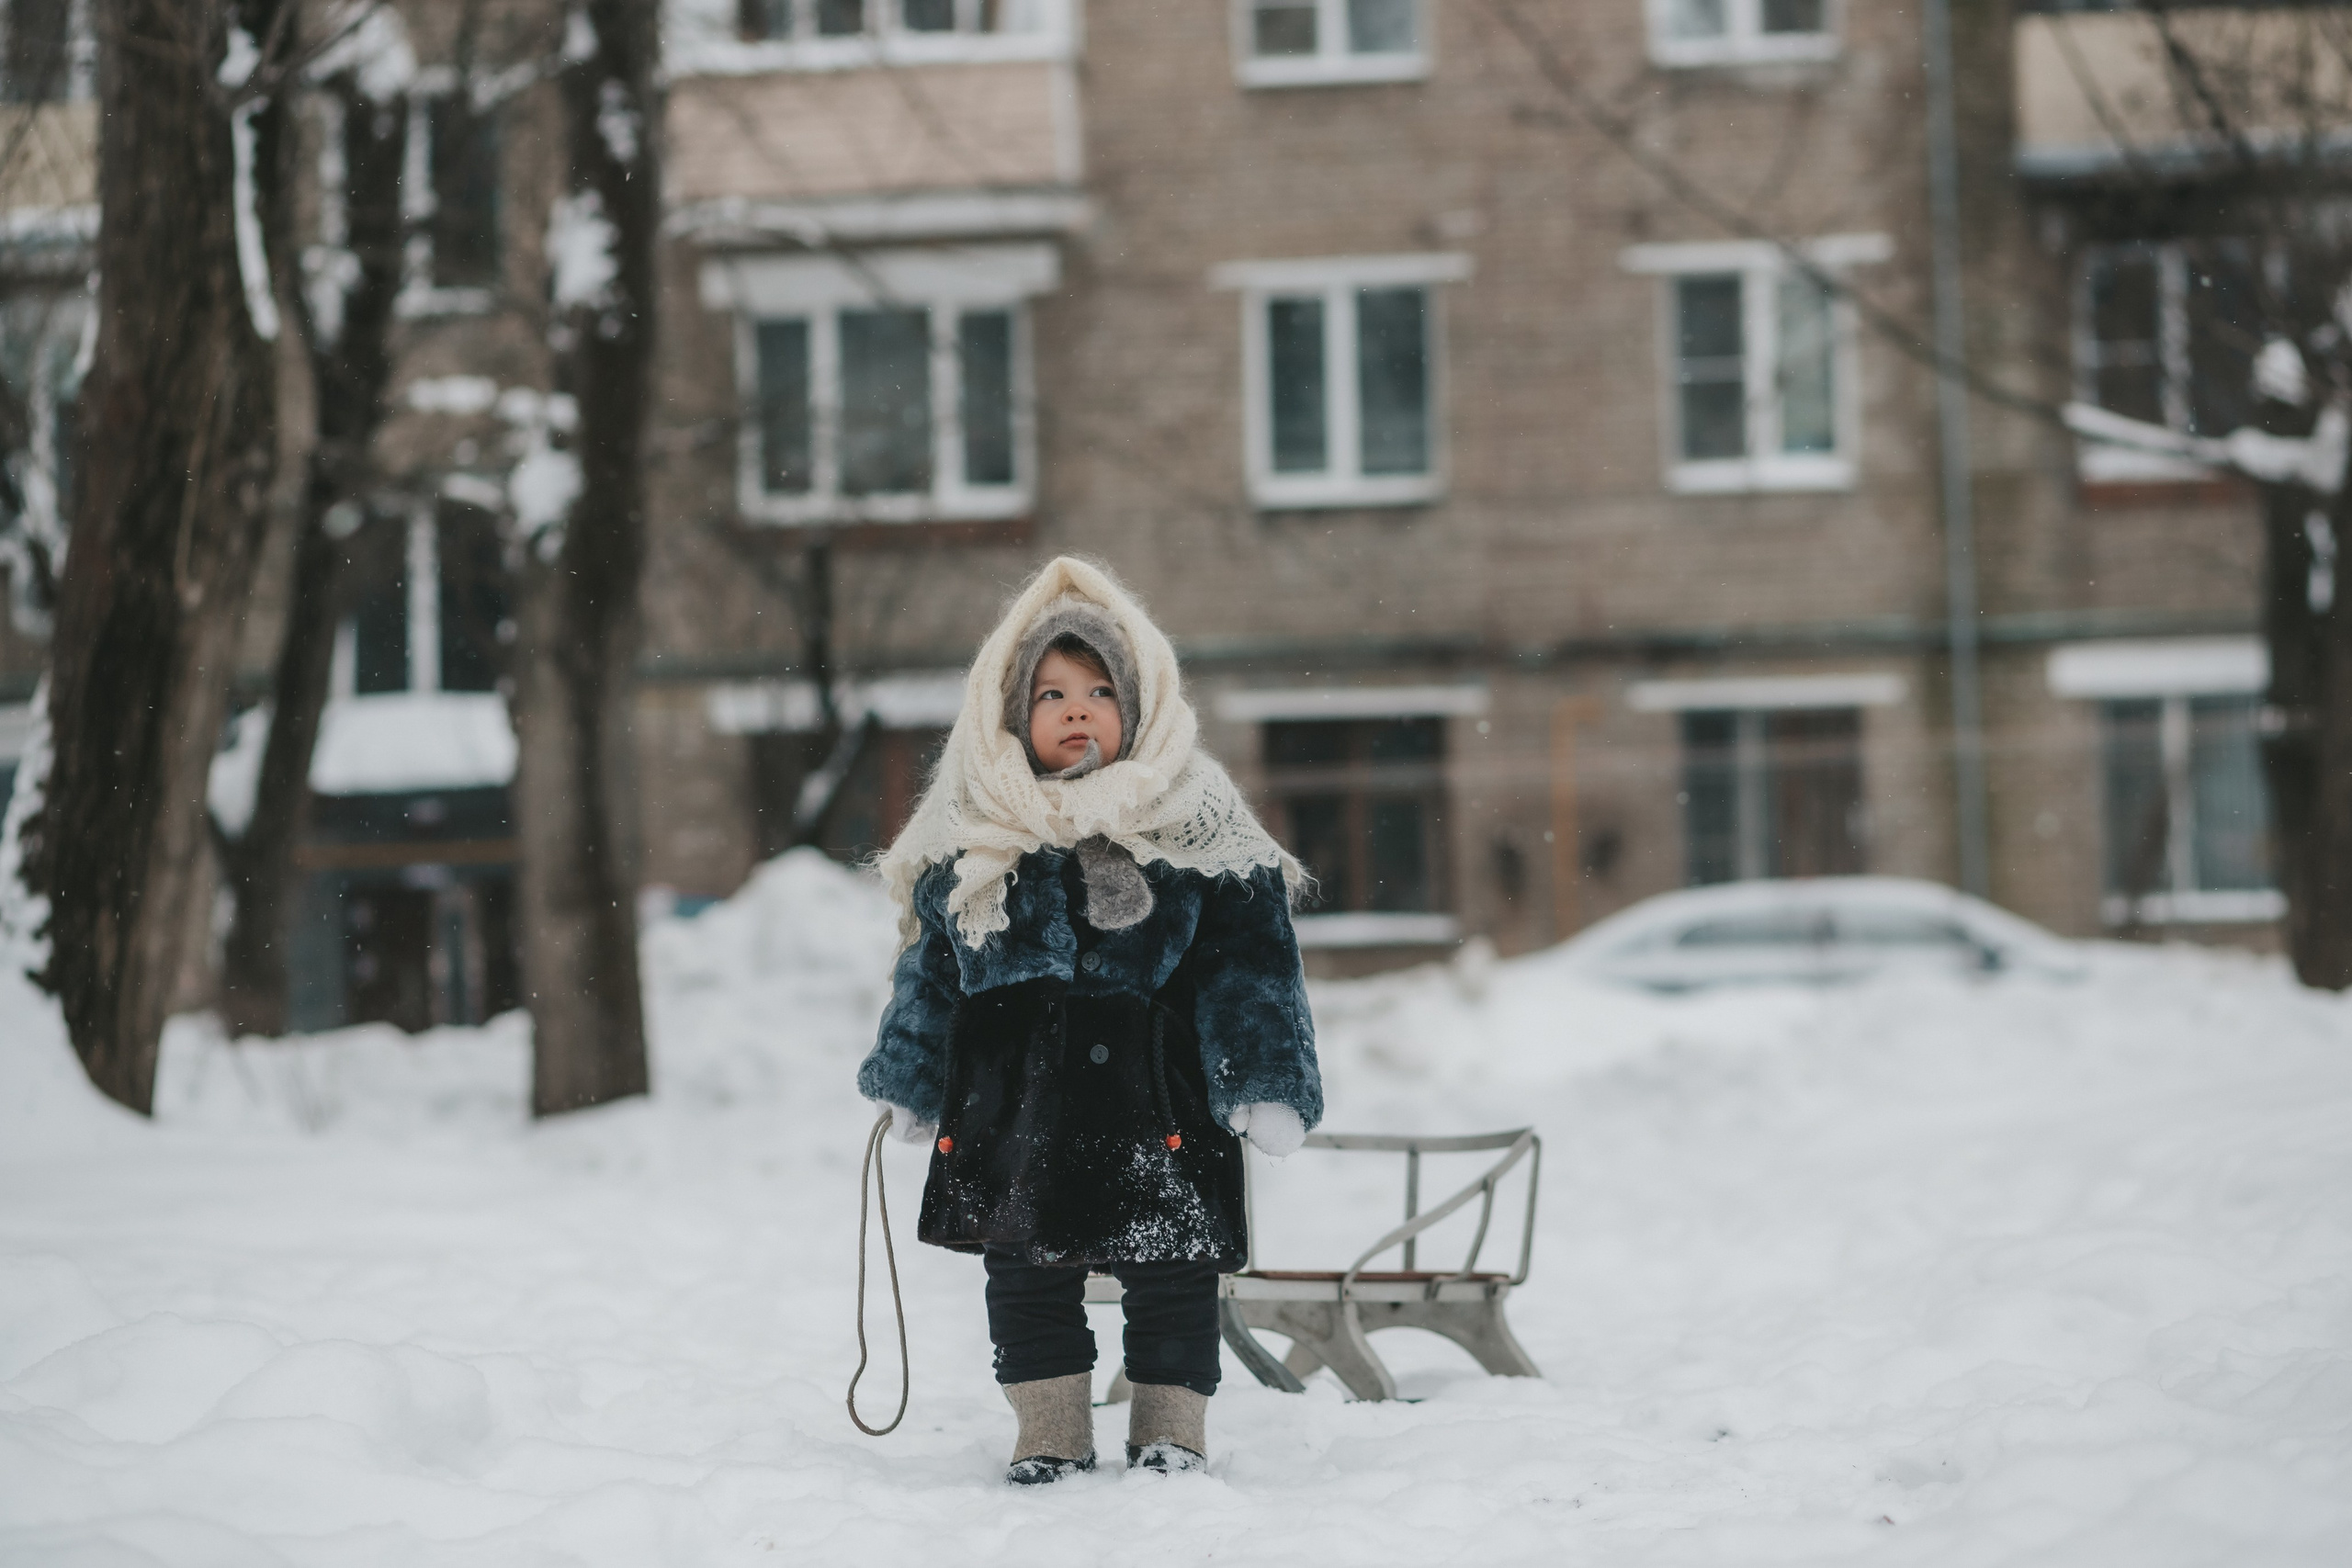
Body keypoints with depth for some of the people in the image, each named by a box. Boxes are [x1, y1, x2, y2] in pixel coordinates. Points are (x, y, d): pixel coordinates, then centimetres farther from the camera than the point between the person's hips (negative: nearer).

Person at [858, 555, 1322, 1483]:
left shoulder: (1194, 826, -1)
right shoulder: (972, 838, 5)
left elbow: (1250, 958, -1)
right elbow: (930, 964, 13)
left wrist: (1266, 1089, -6)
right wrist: (910, 1086, 13)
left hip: (1157, 1095, -2)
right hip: (1016, 1096, 2)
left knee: (1172, 1267, 3)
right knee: (1027, 1269, 8)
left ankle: (1170, 1434, 18)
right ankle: (1050, 1440, 20)